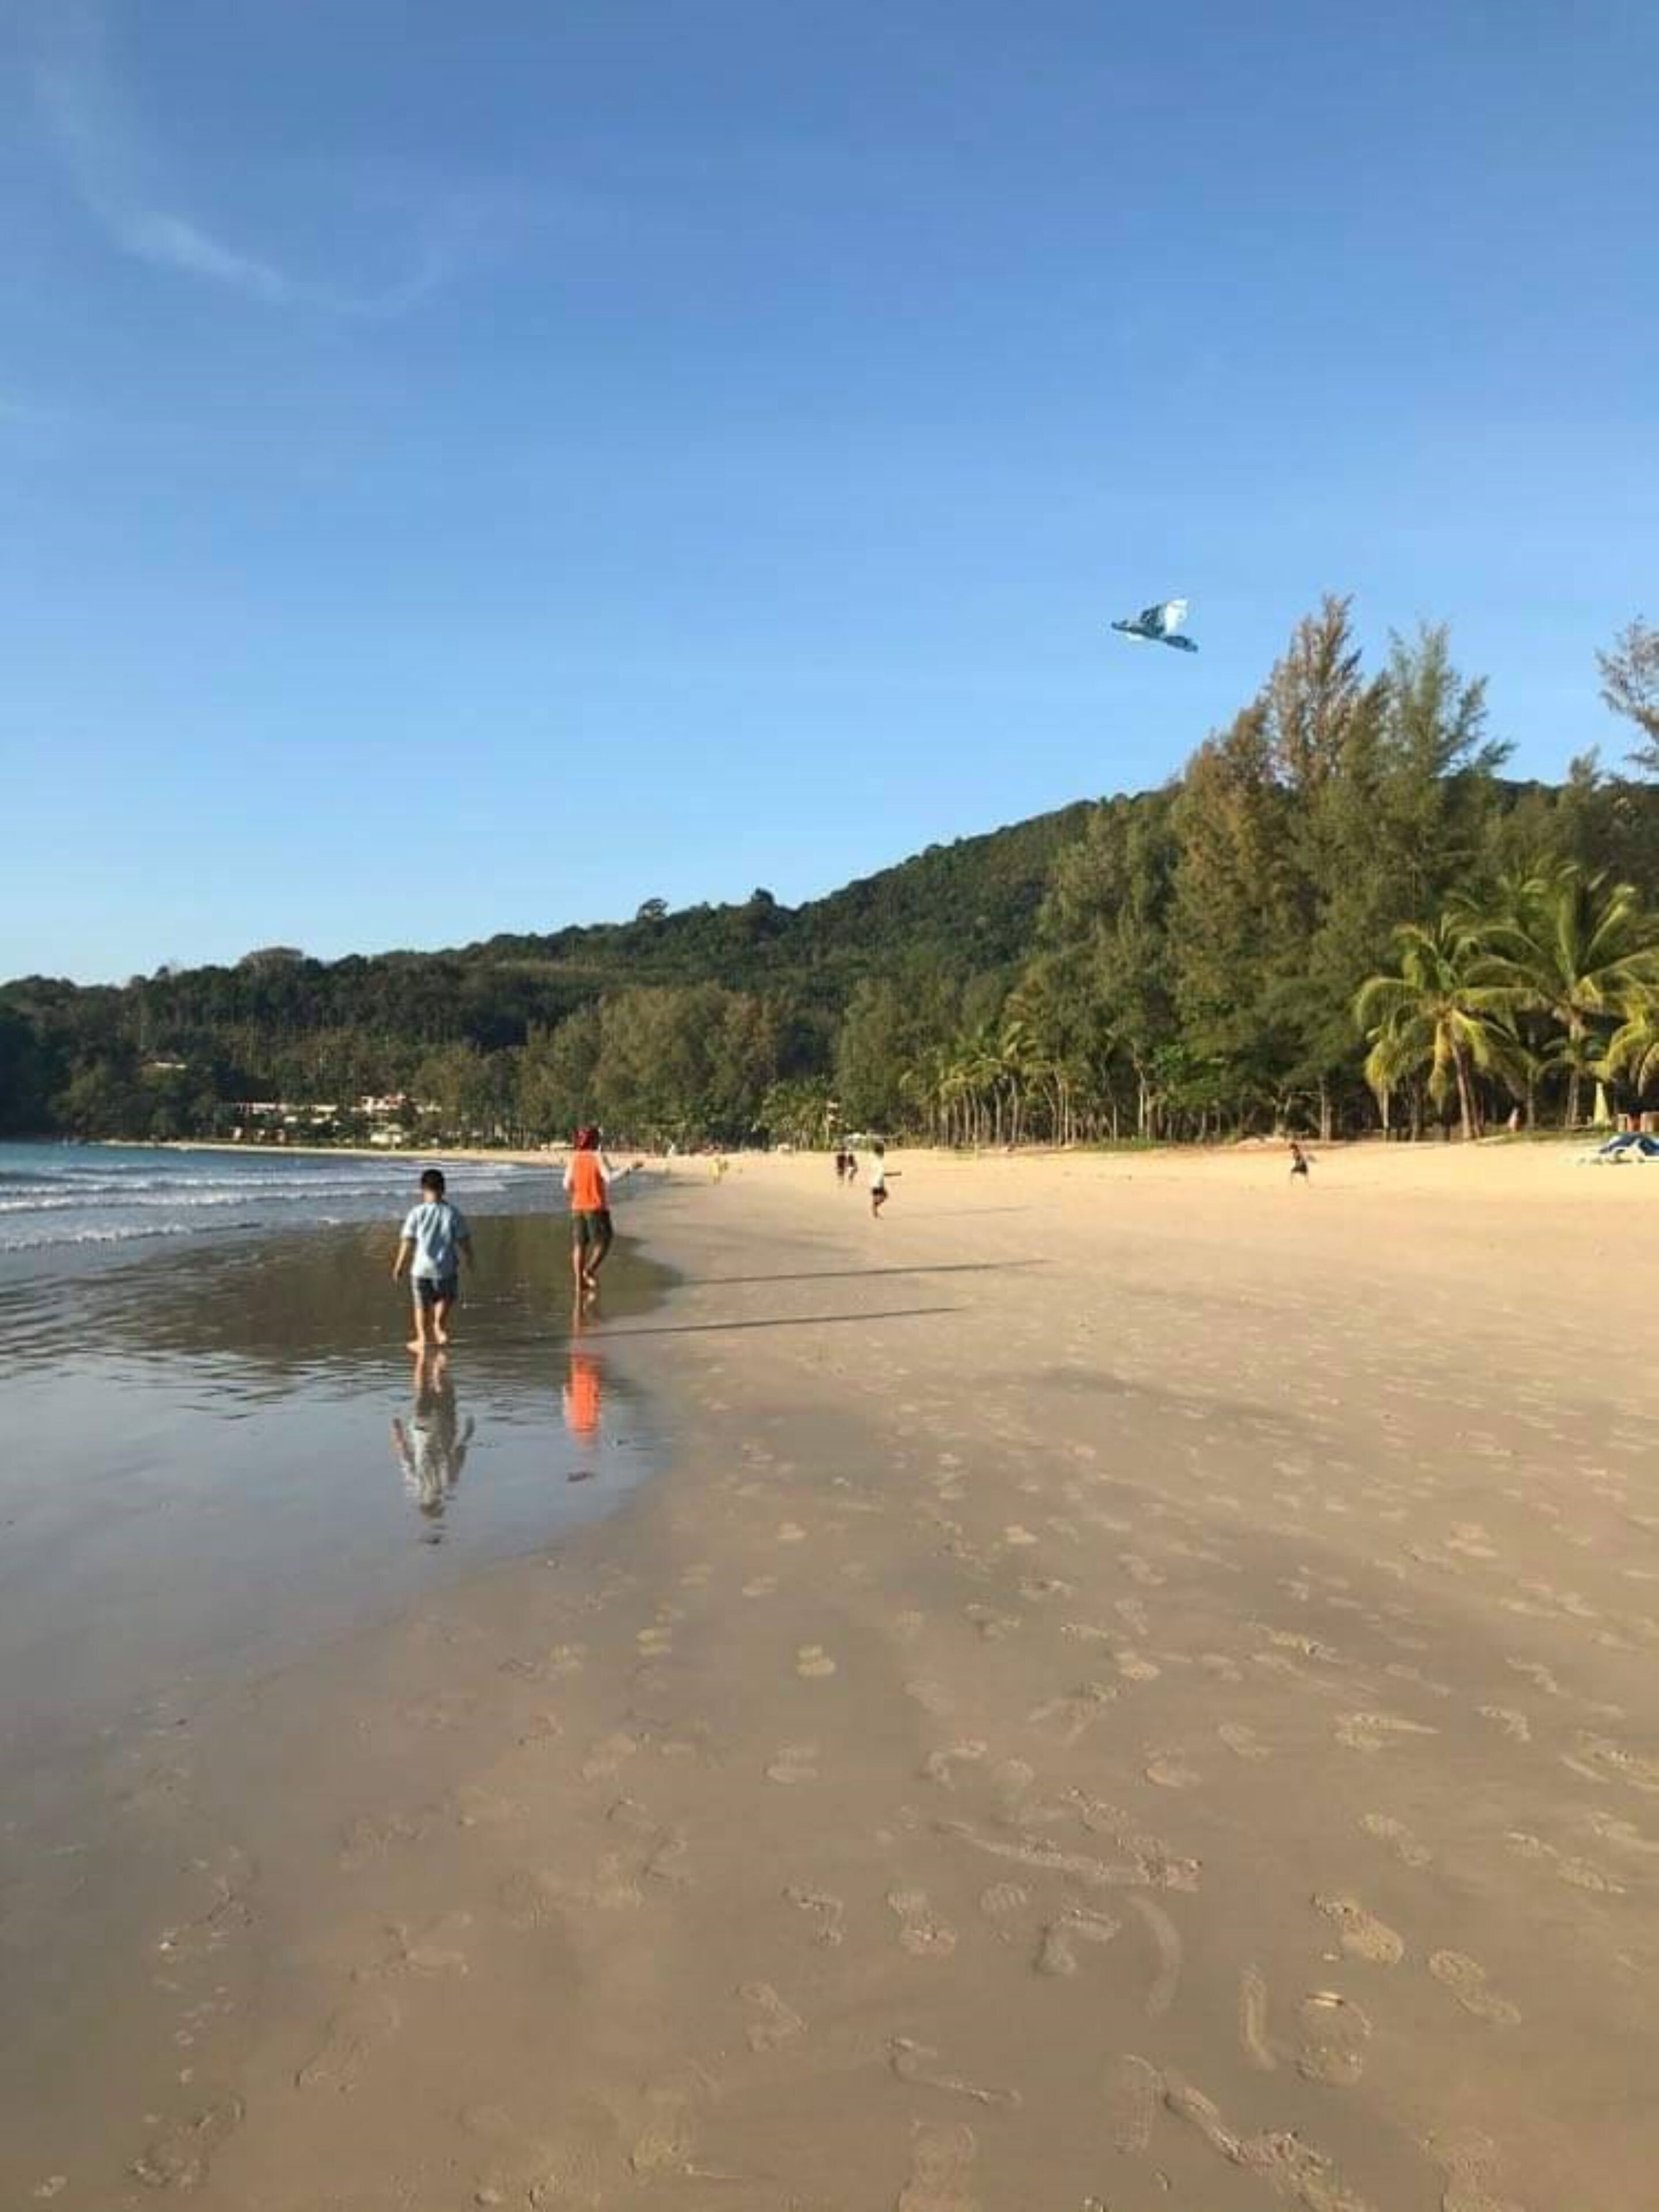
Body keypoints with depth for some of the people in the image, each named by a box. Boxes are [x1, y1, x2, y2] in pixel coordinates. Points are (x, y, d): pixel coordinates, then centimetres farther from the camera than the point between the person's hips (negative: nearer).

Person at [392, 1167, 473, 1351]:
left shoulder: (416, 1213, -8)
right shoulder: (453, 1213, -6)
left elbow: (407, 1243, -8)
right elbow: (464, 1241, -3)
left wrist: (399, 1266, 1)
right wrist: (470, 1259, 14)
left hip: (421, 1268, 0)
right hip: (446, 1267, 0)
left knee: (422, 1304, 16)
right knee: (447, 1297, 25)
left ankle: (422, 1338, 19)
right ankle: (440, 1326, 11)